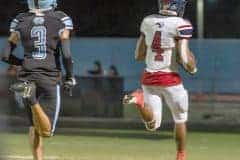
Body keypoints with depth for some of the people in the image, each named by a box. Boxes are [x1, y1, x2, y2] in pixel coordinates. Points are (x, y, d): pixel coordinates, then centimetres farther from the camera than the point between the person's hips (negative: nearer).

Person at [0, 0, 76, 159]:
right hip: (50, 79, -3)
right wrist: (70, 77, 3)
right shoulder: (61, 21, -3)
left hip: (27, 77, 3)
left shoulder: (20, 22, 4)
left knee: (35, 126, 18)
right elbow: (66, 54, -11)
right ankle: (33, 100, -29)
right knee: (47, 131, -3)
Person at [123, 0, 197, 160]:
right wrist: (193, 67, 4)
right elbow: (184, 59, -18)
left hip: (149, 78, 4)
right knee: (180, 119, 20)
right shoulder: (181, 25, -13)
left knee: (152, 125, 6)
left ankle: (140, 100, -22)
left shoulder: (147, 22, 4)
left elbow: (139, 55, 10)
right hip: (170, 79, -4)